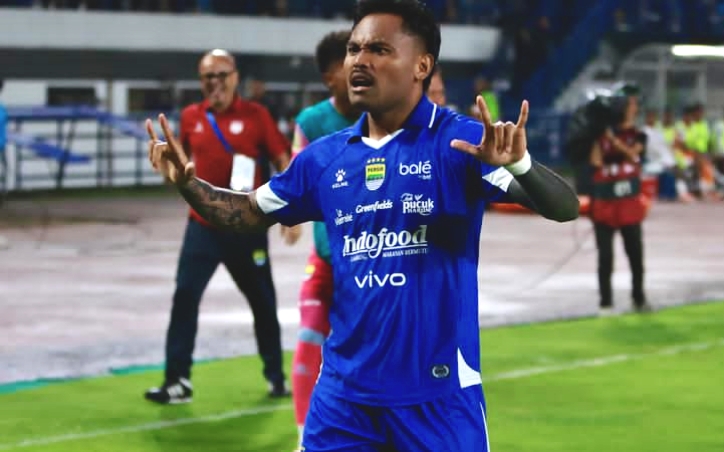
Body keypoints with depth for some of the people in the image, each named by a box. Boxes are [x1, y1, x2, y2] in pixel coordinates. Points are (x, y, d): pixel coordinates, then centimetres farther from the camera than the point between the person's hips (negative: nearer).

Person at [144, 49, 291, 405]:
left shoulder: (255, 115, -4)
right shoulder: (191, 117, 5)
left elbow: (283, 161, -4)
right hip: (203, 225, 2)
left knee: (262, 301, 10)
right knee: (185, 296, -8)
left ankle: (275, 375, 26)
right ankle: (178, 380, -5)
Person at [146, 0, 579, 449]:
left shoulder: (462, 141, -8)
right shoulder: (324, 158, 7)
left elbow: (564, 207, -17)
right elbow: (248, 213, 20)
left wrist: (519, 164, -39)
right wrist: (188, 183, 0)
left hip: (437, 393, -4)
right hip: (343, 391, 4)